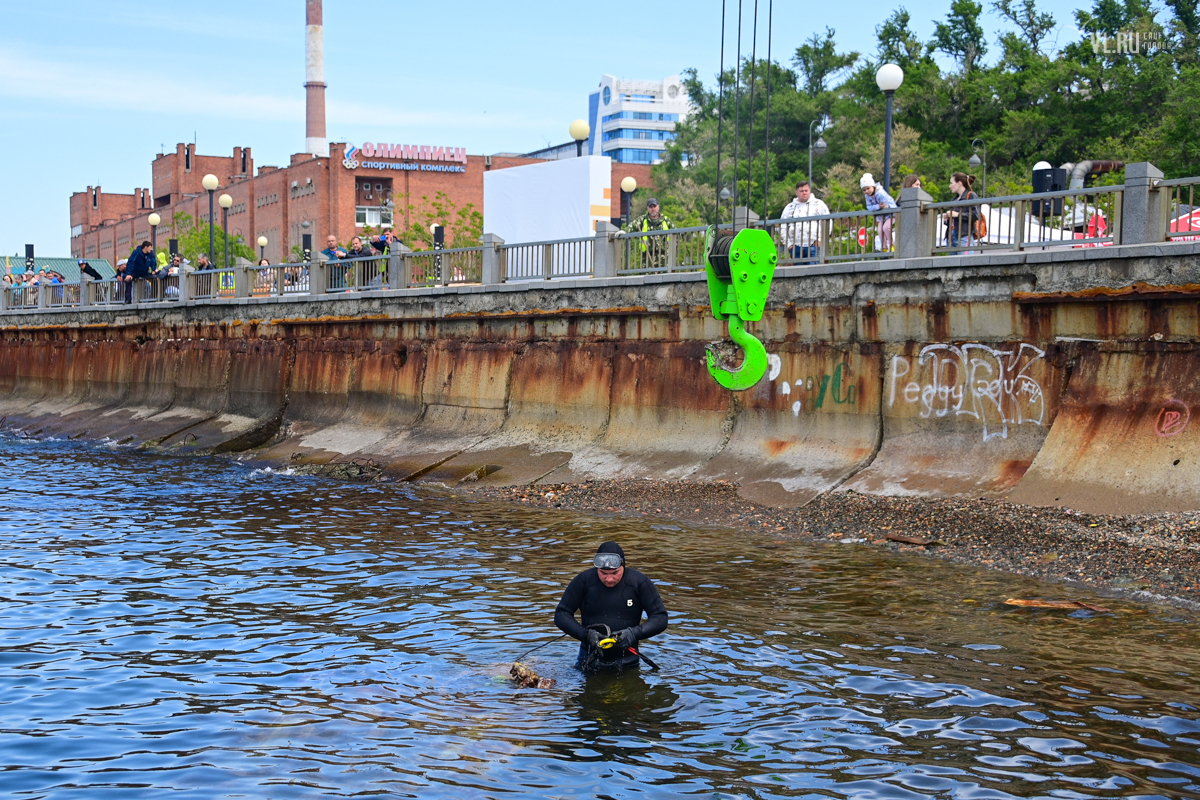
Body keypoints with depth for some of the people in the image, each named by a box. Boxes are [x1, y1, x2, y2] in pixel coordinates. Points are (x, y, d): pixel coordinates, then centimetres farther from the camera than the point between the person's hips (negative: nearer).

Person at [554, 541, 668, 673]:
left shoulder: (639, 582, -7)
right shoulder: (583, 581, -7)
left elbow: (660, 618, -4)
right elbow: (561, 615, -3)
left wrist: (634, 633, -21)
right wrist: (586, 634, -19)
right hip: (589, 661, 0)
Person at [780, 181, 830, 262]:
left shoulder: (819, 204, 9)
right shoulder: (790, 207, 16)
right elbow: (783, 227, 16)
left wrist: (820, 239, -3)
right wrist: (788, 243, 5)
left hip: (813, 246, -3)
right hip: (796, 247, 3)